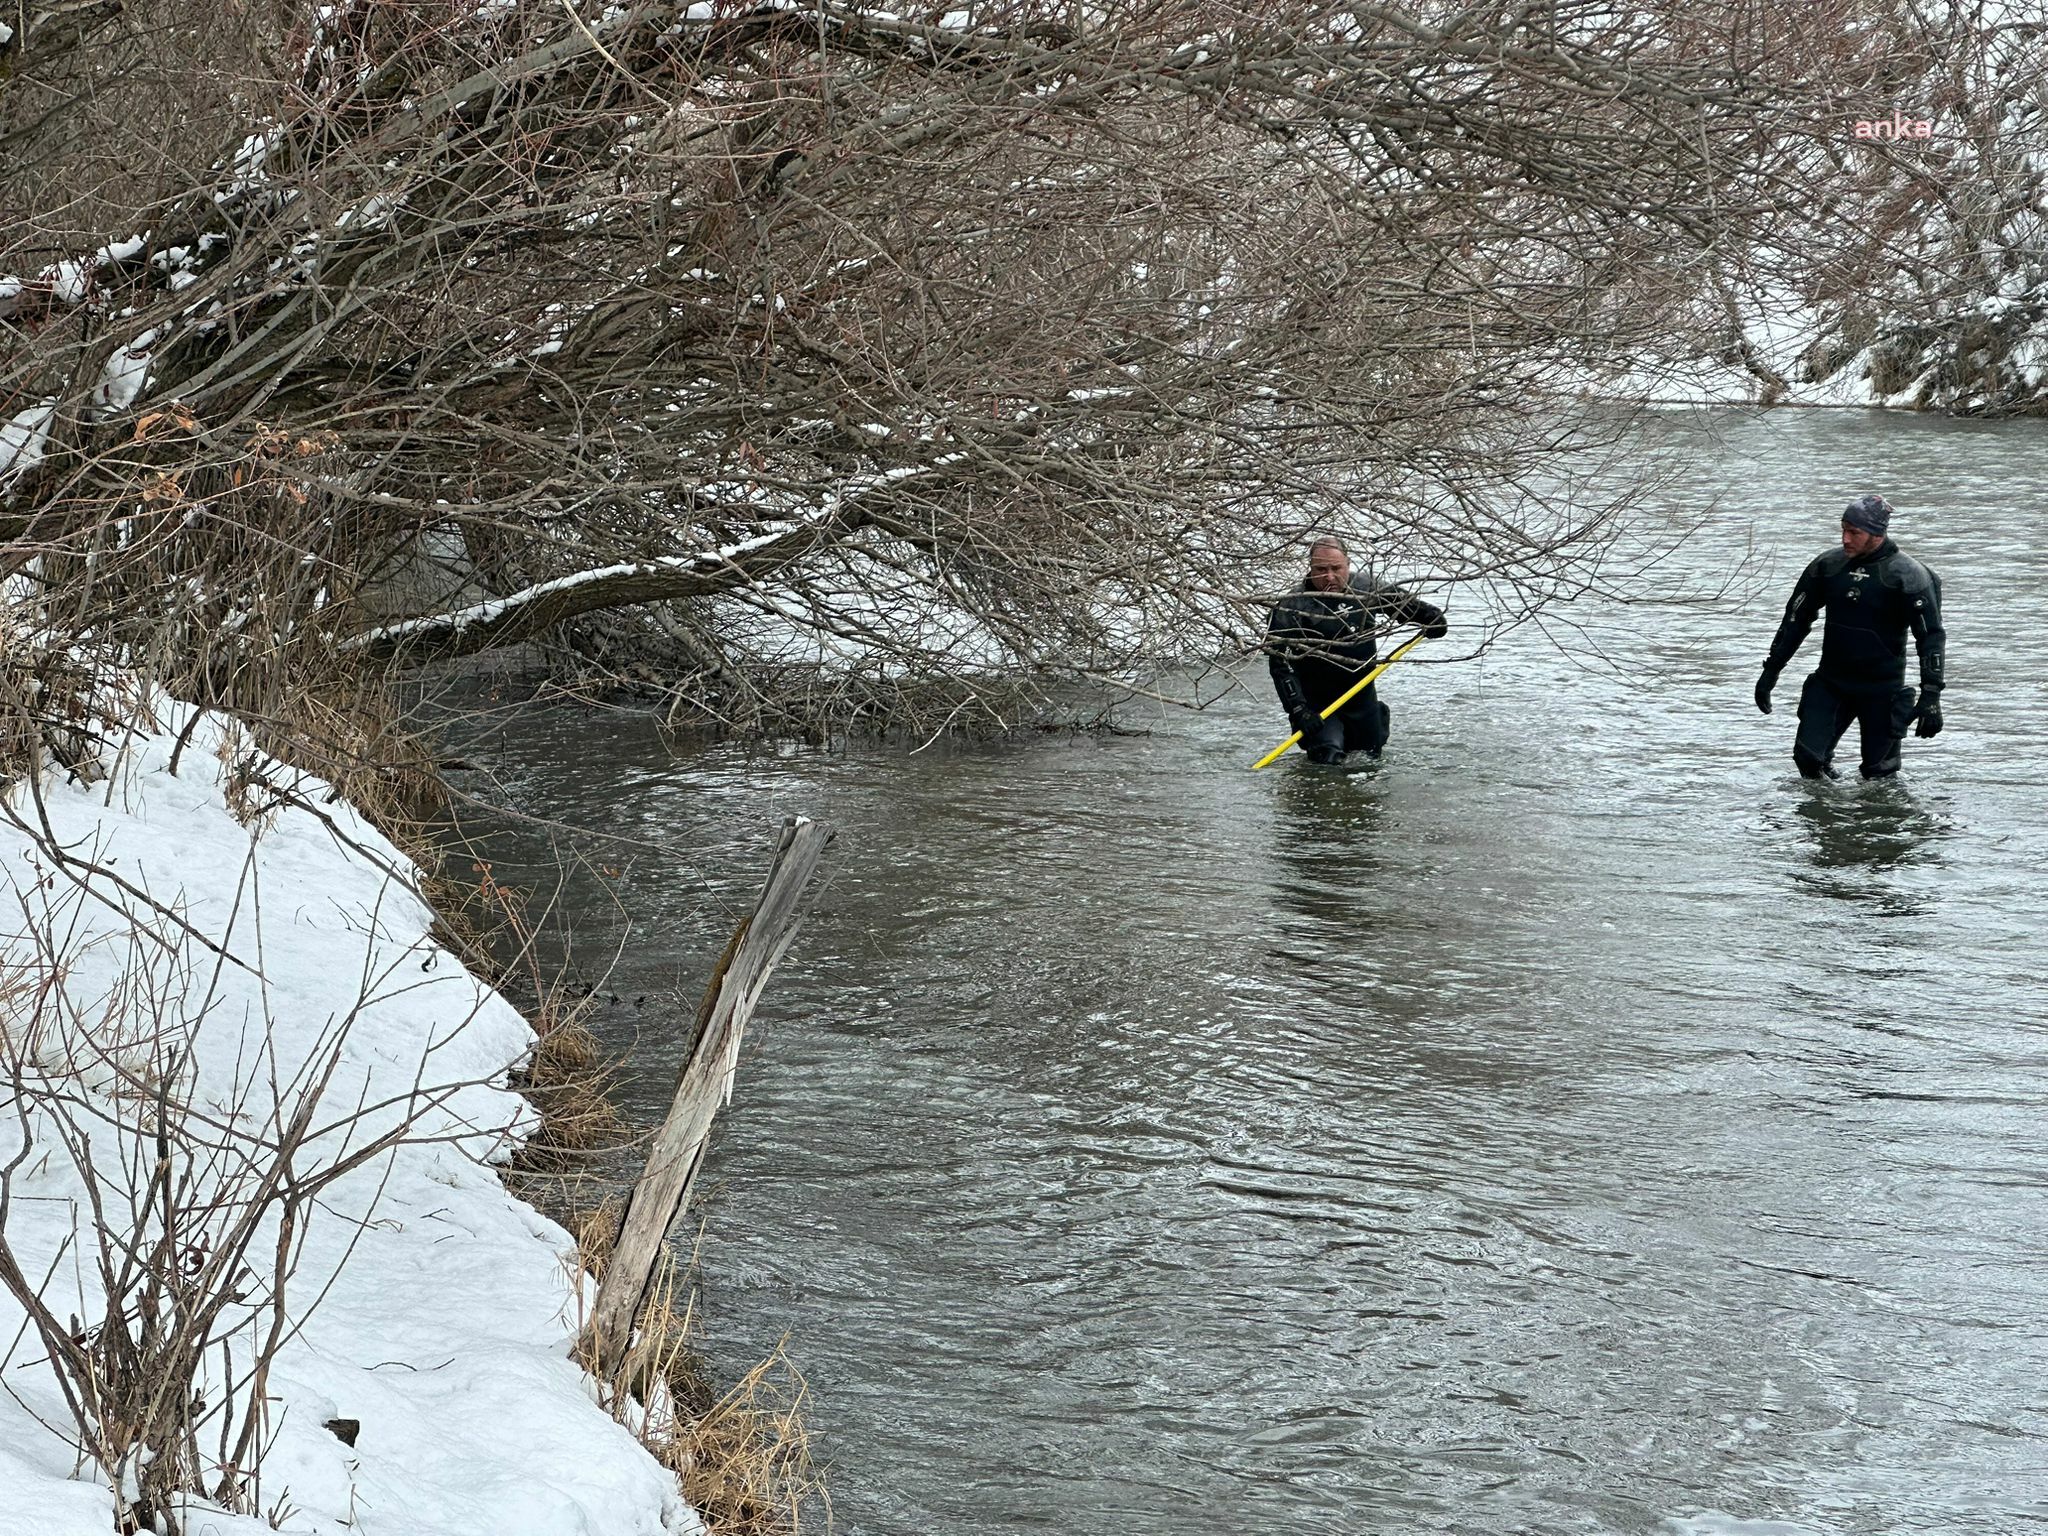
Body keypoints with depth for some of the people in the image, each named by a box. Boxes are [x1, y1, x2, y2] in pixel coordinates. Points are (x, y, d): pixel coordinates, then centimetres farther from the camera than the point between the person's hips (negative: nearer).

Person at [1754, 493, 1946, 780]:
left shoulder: (1907, 574, -12)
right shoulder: (1827, 565, 2)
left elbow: (1931, 635, -13)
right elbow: (1796, 619, 13)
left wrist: (1931, 696, -21)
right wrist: (1771, 670, 10)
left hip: (1881, 689, -4)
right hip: (1830, 681, 4)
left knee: (1878, 773, -1)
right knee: (1807, 755, -8)